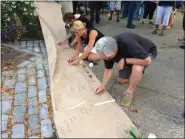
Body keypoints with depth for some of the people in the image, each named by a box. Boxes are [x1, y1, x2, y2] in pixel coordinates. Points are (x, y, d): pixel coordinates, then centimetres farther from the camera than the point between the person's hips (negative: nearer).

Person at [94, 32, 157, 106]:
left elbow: (147, 61, -40)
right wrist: (102, 86, -12)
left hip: (148, 51, -5)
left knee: (137, 68, -37)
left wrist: (125, 60, -36)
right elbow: (108, 68, -8)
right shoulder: (107, 51, -22)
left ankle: (129, 92, -13)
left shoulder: (128, 44, -43)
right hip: (131, 55, 6)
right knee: (121, 80, 6)